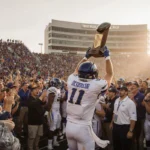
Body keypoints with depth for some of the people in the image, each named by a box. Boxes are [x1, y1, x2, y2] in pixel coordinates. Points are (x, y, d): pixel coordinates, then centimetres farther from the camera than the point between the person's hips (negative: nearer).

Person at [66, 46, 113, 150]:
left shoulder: (72, 81, 0)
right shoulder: (95, 85, -11)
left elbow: (77, 70, 23)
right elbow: (110, 74, 5)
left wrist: (86, 57, 29)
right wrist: (107, 56, 10)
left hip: (69, 125, 6)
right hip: (83, 128, -6)